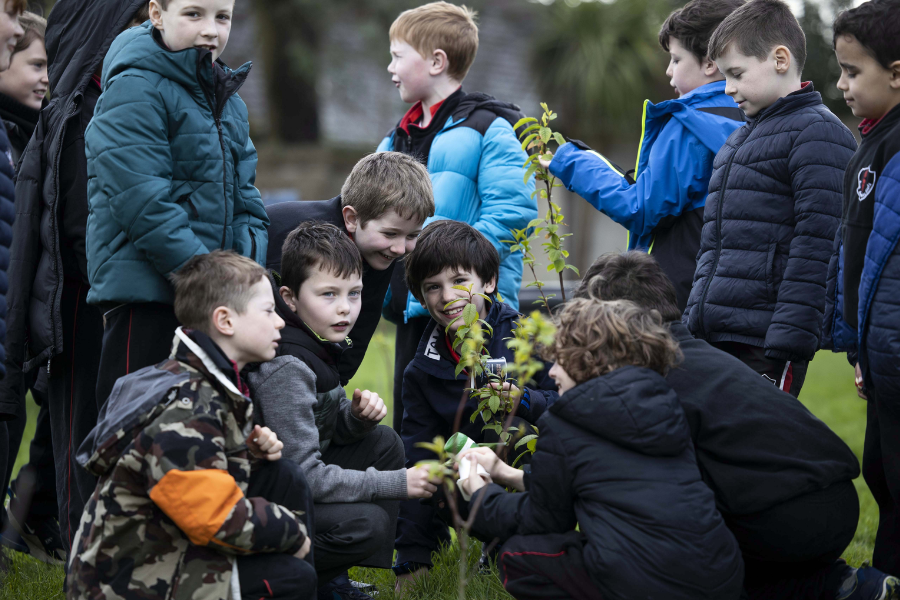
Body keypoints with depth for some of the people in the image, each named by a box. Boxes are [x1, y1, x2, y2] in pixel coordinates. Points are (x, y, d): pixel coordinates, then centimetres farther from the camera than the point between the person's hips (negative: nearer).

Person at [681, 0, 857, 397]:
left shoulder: (818, 134, -6)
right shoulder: (738, 141, 23)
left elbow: (816, 251, -15)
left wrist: (787, 343, -20)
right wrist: (693, 323, 23)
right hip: (710, 339, 8)